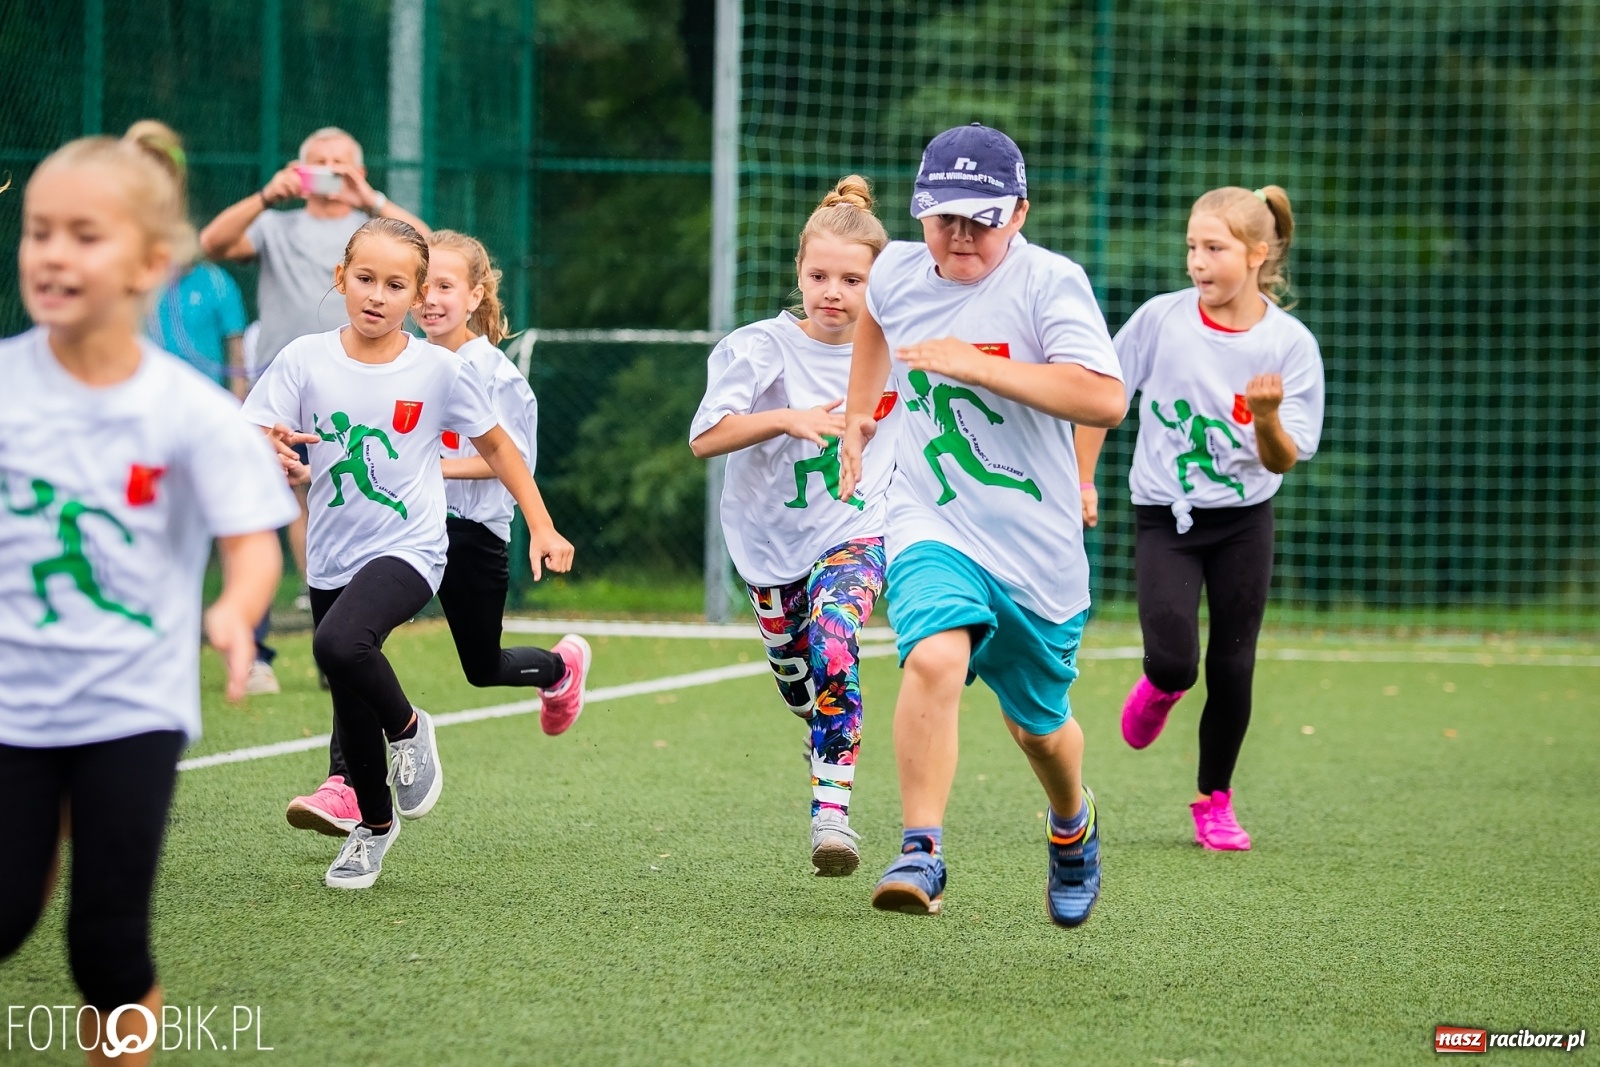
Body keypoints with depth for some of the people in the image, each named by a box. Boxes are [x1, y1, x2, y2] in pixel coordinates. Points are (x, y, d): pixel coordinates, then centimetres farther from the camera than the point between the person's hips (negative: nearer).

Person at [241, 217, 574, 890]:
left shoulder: (437, 370, -5)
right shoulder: (304, 361, -4)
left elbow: (496, 447, 8)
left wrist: (542, 528, 7)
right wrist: (270, 448, -31)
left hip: (407, 550, -3)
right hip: (332, 558, 3)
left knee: (339, 644, -32)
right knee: (351, 710, 12)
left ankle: (408, 730, -3)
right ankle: (374, 824, 39)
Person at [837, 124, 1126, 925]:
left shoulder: (1050, 283, -14)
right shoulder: (898, 272, 0)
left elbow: (1105, 401, -27)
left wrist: (977, 366, -30)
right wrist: (857, 414, 27)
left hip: (1037, 545, -1)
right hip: (932, 526, 1)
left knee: (1037, 723, 16)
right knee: (936, 658, -30)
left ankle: (1072, 824, 49)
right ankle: (921, 853, -26)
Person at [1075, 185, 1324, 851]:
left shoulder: (1290, 344, -10)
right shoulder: (1162, 319, -10)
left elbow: (1283, 461, -11)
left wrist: (1267, 419, -31)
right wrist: (1082, 483, 2)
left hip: (1244, 519, 1)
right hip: (1165, 516, -1)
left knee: (1232, 665, 3)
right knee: (1175, 659, -15)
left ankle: (1214, 798, 23)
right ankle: (1159, 690, 23)